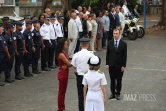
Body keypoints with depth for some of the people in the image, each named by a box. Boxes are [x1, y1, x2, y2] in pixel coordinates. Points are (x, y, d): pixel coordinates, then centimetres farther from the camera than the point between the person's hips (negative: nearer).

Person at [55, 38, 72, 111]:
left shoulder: (63, 53, 7)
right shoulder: (61, 54, -22)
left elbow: (67, 63, 5)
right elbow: (68, 64, -19)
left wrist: (66, 66, -17)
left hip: (65, 73, 9)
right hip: (62, 73, -9)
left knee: (63, 91, 17)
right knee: (61, 91, 3)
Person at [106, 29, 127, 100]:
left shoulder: (123, 44, -4)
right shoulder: (110, 43, 2)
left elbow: (125, 55, -4)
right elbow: (107, 54, 6)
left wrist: (123, 66, -8)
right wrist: (107, 64, 1)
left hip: (119, 65, -2)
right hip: (111, 65, 2)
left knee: (119, 80, 6)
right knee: (112, 80, 8)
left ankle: (118, 93, 17)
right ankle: (113, 93, 18)